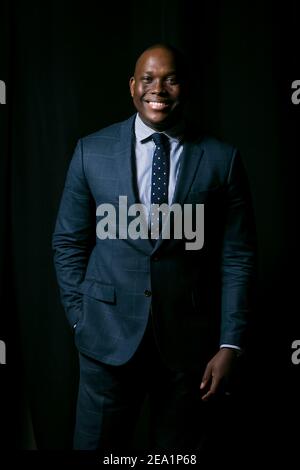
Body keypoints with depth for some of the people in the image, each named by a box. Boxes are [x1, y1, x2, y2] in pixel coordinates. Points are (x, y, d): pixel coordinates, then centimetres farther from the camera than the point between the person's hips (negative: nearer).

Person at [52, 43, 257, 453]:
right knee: (97, 443, 9)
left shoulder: (222, 158, -3)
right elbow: (69, 242, 6)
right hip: (110, 334, 1)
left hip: (190, 338, 0)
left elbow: (238, 256, -2)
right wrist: (80, 319, 2)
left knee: (178, 449, 15)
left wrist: (230, 344, -5)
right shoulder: (92, 151, 1)